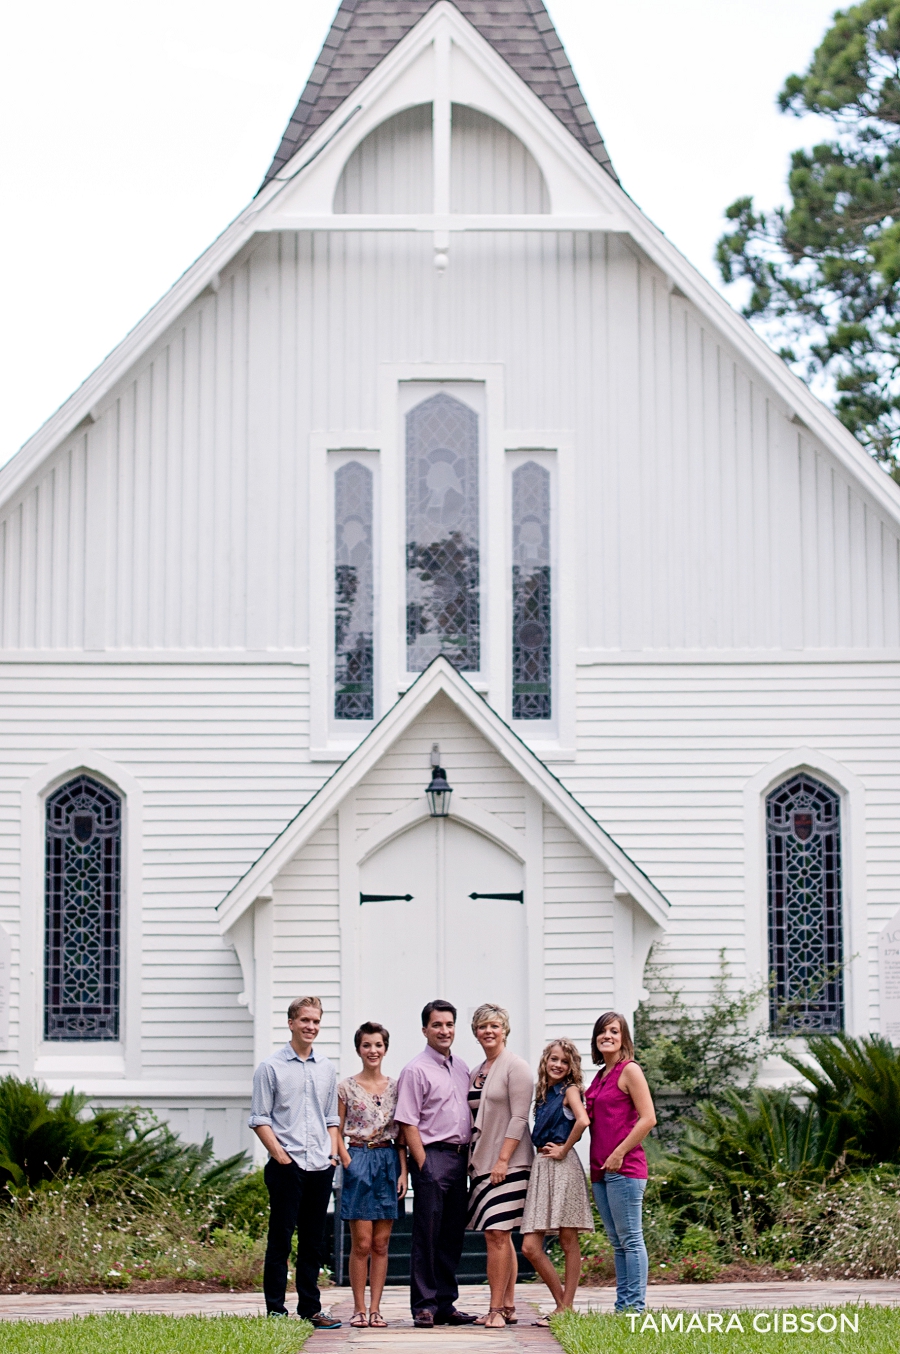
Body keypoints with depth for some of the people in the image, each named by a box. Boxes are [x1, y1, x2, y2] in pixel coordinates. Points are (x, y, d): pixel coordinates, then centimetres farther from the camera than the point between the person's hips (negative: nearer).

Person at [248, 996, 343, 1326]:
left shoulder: (326, 1068, 15)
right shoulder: (271, 1068, 0)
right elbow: (260, 1118, -3)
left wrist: (333, 1152, 7)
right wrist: (280, 1154, -12)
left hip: (320, 1167, 5)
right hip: (287, 1166, -5)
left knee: (313, 1241, 8)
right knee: (280, 1239, -3)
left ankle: (310, 1308, 14)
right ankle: (275, 1310, 1)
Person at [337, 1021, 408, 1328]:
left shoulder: (394, 1087, 8)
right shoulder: (347, 1087, 2)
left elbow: (401, 1133, 8)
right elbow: (336, 1131, 3)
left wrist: (403, 1171, 0)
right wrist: (347, 1163, -9)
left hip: (388, 1162, 3)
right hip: (358, 1161, -3)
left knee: (381, 1243, 3)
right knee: (362, 1242, -4)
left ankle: (375, 1308, 7)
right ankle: (359, 1308, 3)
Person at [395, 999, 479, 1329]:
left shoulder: (461, 1068, 15)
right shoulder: (416, 1070, -6)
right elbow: (408, 1123, -10)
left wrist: (469, 1156, 12)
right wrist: (423, 1165, -15)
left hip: (460, 1157, 7)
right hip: (431, 1155, -7)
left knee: (452, 1236, 9)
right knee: (427, 1236, -5)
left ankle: (445, 1305, 15)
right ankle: (424, 1306, -1)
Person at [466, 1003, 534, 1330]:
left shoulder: (516, 1066, -7)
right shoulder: (477, 1073, 16)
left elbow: (519, 1117, -13)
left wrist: (503, 1160, -18)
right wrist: (471, 1160, 9)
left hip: (507, 1163, -8)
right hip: (481, 1163, 8)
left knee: (497, 1235, -12)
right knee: (499, 1236, 9)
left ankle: (497, 1310, -12)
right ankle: (507, 1307, 13)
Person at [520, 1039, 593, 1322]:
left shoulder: (570, 1090, -2)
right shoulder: (543, 1093, 19)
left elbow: (583, 1120, -21)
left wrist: (564, 1150, -12)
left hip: (563, 1167, -7)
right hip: (540, 1167, 7)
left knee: (568, 1242, -1)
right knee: (530, 1247, -1)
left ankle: (567, 1309, 3)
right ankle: (561, 1303, 11)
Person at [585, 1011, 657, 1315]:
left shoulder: (629, 1070, -6)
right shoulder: (600, 1076, 18)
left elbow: (648, 1118, -14)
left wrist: (619, 1153, -15)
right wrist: (597, 1165, 13)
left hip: (624, 1168, -9)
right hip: (600, 1170, 9)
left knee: (630, 1239, -6)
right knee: (617, 1242, 11)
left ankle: (635, 1307, -4)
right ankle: (622, 1306, 14)